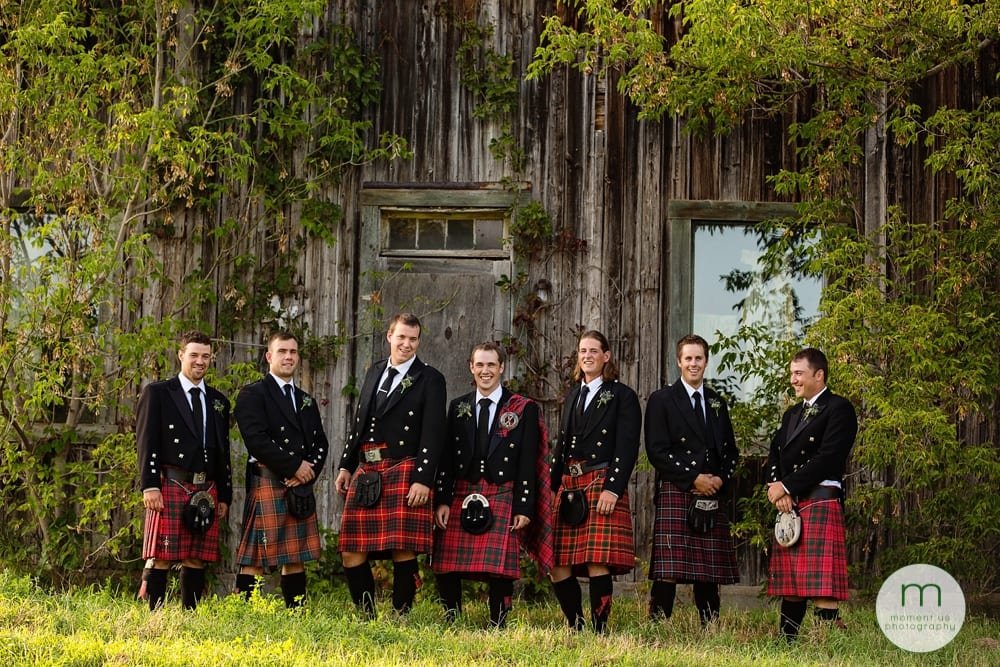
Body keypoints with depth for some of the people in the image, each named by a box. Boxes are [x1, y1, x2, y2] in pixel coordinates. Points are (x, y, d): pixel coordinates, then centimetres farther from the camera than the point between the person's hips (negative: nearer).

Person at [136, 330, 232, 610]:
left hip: (206, 491, 5)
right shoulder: (157, 393, 5)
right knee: (162, 558, -8)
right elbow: (146, 443, -3)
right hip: (170, 487, -5)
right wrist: (150, 486, -13)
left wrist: (224, 496, 14)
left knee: (196, 559, 3)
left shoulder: (218, 401, 19)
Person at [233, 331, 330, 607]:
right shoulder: (252, 395, -1)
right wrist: (295, 466, -12)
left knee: (296, 558, 6)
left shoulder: (307, 401, 21)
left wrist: (308, 472, -5)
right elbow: (256, 440, -13)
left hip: (301, 488, 6)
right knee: (256, 559, -9)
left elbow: (320, 443, 15)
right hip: (267, 483, -6)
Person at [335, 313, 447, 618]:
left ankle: (400, 616, 1)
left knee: (403, 550, -8)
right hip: (366, 475, 6)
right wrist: (346, 466, 16)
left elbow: (433, 433, -7)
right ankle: (367, 616, 12)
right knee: (352, 552, 2)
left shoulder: (429, 379, 0)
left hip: (404, 473, -6)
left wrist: (423, 480, -15)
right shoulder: (375, 372, 18)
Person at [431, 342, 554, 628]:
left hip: (503, 498, -3)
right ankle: (451, 623, 12)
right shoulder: (458, 407, 13)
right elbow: (446, 458, 10)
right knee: (446, 567, -3)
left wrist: (524, 507, -7)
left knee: (500, 568, -10)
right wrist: (442, 500, 0)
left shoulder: (524, 409, 3)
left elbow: (528, 462, 0)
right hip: (462, 497, 3)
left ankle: (497, 626, 1)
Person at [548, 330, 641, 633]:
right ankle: (576, 628, 10)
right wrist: (553, 488, 15)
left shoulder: (622, 397, 2)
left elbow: (628, 448, -6)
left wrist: (613, 489, -17)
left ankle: (599, 629, -7)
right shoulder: (572, 396, 21)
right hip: (569, 487, 6)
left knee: (597, 563, -13)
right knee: (557, 565, 0)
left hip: (602, 485, -6)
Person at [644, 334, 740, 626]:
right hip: (675, 493, -5)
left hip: (713, 497, 5)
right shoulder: (662, 400, 3)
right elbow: (656, 451, -5)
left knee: (710, 572, 4)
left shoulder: (717, 403, 20)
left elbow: (731, 451, 20)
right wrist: (693, 479, -11)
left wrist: (721, 479, 0)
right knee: (669, 571, -12)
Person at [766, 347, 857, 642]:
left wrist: (788, 486, -12)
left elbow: (828, 458, -13)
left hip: (821, 502, -8)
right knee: (791, 580, 6)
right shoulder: (792, 414, 24)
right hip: (789, 505, 8)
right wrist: (775, 485, -3)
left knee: (822, 583, -12)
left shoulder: (839, 409, -2)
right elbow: (775, 454, 17)